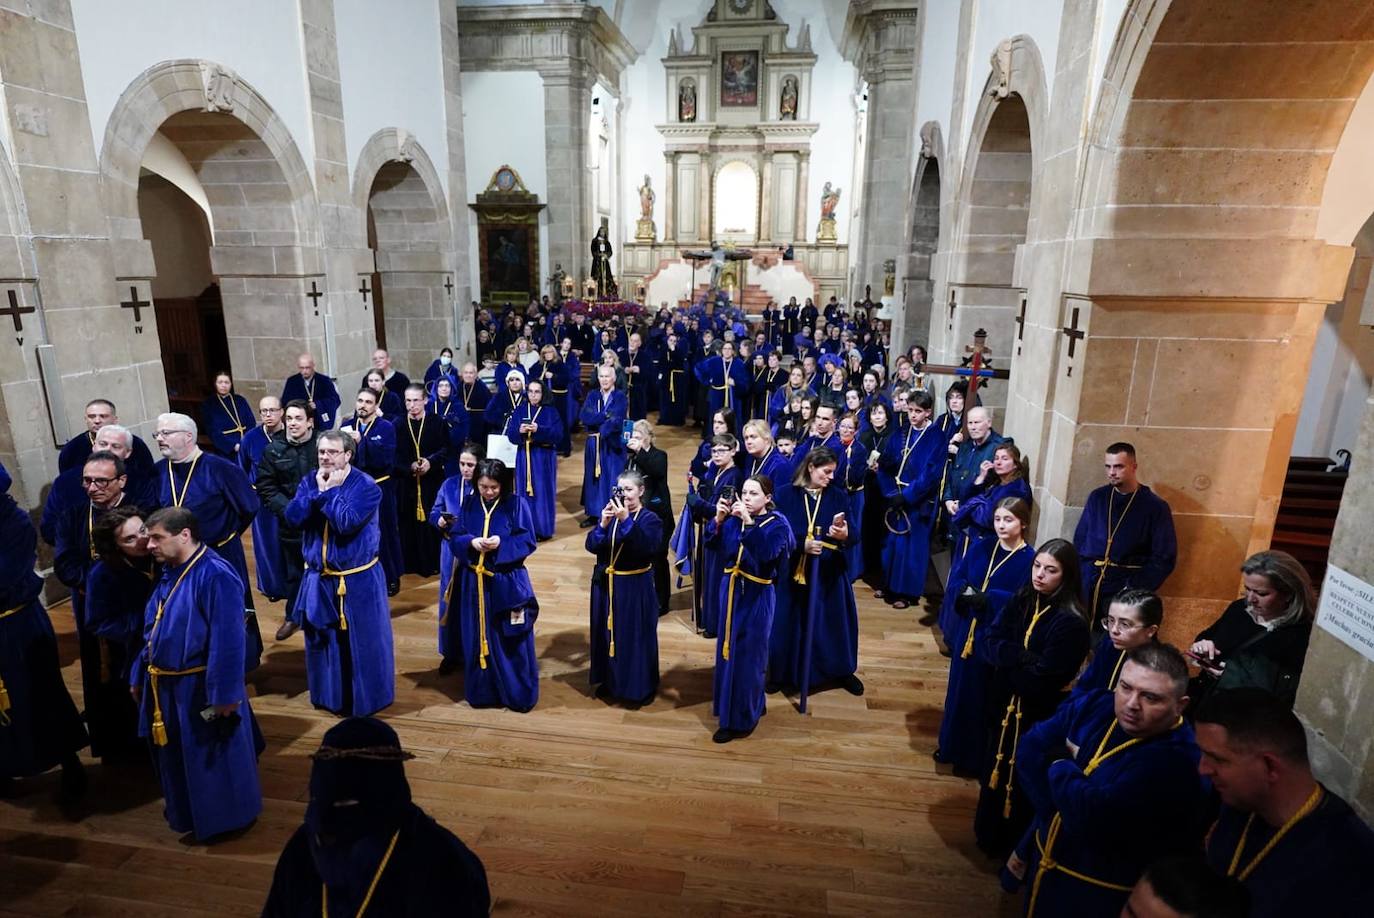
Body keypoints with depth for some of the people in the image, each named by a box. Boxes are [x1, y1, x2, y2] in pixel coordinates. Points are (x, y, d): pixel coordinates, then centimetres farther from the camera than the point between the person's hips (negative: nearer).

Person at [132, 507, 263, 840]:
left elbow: (227, 642, -26)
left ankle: (225, 818, 30)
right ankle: (186, 815, 45)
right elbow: (153, 632, 15)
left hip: (201, 691, -9)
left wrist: (224, 693, -24)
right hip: (167, 688, 9)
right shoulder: (169, 573, 4)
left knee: (212, 760, 10)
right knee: (175, 758, 24)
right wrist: (140, 677, 16)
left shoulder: (215, 575, -26)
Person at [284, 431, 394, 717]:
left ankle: (366, 698, 23)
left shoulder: (366, 486, -15)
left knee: (361, 641, 6)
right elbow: (292, 519, -10)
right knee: (321, 640, 18)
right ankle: (327, 694, 37)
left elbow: (346, 523, -26)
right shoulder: (309, 482, 2)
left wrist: (329, 490, -20)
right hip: (318, 578, 5)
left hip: (358, 580, -5)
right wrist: (317, 489, -17)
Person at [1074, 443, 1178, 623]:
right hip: (1086, 583, 3)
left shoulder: (1156, 506, -1)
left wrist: (1135, 590, -14)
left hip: (1124, 585, -3)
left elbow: (1164, 558, -4)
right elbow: (1079, 540, 11)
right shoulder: (1097, 497, 9)